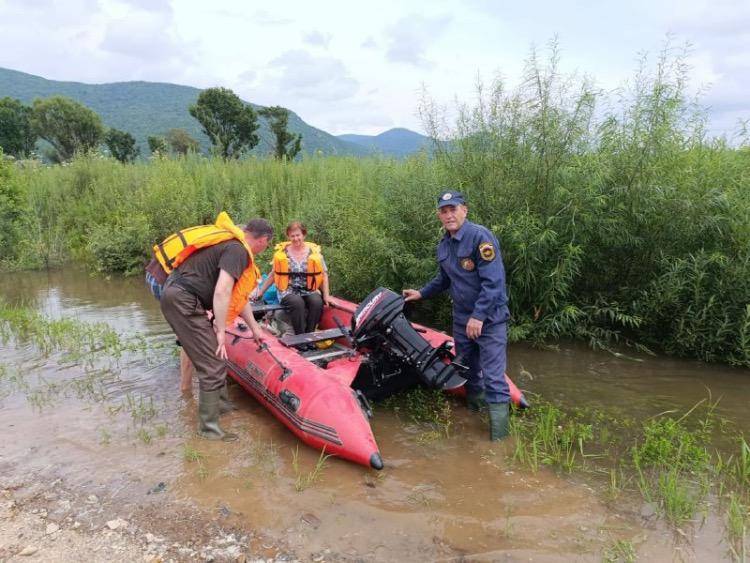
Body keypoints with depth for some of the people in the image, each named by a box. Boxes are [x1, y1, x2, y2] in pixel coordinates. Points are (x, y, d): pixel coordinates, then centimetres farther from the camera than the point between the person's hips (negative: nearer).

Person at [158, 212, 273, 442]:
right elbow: (221, 292, -23)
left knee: (210, 354, 21)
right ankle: (208, 427, 4)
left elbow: (238, 295, 26)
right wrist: (221, 330, -15)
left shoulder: (232, 245, 19)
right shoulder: (237, 250, -13)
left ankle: (218, 402, 36)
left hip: (176, 295, 10)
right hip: (183, 301, -10)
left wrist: (254, 327, 32)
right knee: (213, 365, -6)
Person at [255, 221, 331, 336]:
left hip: (309, 291, 1)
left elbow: (323, 274, 6)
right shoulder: (281, 252, 4)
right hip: (289, 291, -1)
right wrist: (261, 291, 12)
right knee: (298, 303, -34)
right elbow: (274, 275, 13)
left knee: (317, 302, -31)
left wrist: (326, 295, -2)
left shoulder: (314, 251, 3)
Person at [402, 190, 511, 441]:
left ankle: (498, 436, -4)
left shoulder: (481, 237, -16)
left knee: (493, 377, -9)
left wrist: (478, 316, -24)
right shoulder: (443, 246, 9)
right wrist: (421, 293, 24)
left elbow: (494, 281, -22)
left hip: (489, 318, -7)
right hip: (462, 319, 7)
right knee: (469, 371, 18)